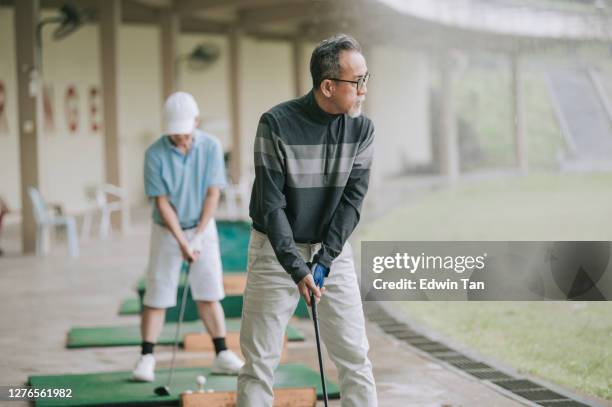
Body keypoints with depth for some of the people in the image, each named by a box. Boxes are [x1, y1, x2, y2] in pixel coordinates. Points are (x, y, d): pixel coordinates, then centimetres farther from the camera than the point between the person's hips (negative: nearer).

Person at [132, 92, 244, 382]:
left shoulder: (211, 147, -10)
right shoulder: (155, 154, -15)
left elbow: (213, 194, -9)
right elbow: (162, 202, -15)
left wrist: (198, 235, -16)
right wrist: (182, 242, -20)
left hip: (202, 228, 1)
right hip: (167, 231, -1)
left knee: (209, 293, 2)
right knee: (157, 295, -2)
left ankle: (222, 355, 7)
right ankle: (146, 358, 2)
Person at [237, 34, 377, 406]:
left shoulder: (362, 130, -6)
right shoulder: (277, 124, -17)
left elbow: (352, 200, -8)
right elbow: (271, 205, -16)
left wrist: (323, 261, -17)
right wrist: (296, 268, -22)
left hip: (332, 249, 3)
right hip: (277, 250, -3)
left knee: (355, 357, 2)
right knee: (260, 361, 0)